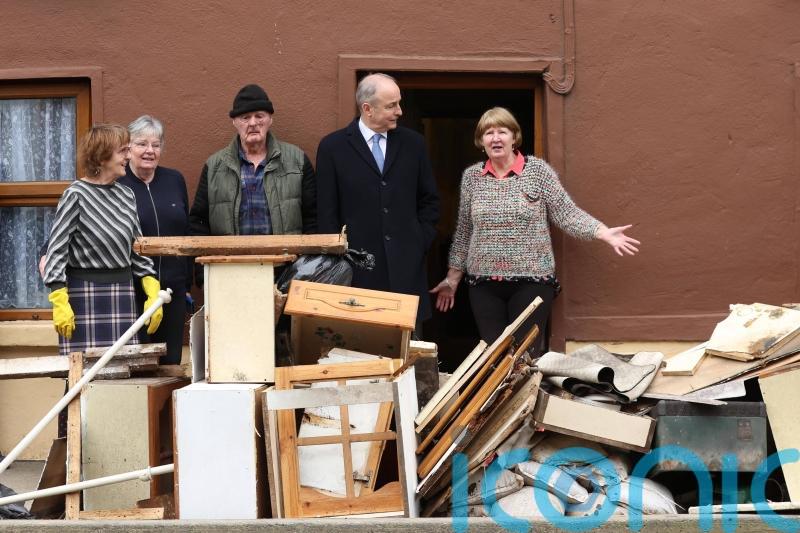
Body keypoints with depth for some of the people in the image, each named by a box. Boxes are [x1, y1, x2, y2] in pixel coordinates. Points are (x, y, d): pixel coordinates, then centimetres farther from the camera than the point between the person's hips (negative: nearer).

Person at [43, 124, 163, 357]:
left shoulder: (126, 195, 9)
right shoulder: (76, 195, -7)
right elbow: (55, 250, -8)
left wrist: (153, 294, 8)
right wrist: (60, 304, -14)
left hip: (123, 292, 5)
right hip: (84, 293, -5)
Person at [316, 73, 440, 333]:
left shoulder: (413, 143, 9)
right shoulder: (333, 147, 1)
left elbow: (429, 200, 15)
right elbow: (327, 211, 2)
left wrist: (421, 242, 5)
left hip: (407, 266, 2)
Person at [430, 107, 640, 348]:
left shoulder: (537, 170, -2)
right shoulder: (471, 176, 6)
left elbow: (567, 213, -3)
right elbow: (464, 230, 13)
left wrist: (605, 233, -16)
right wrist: (453, 278, 14)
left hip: (532, 280, -3)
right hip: (484, 283, 3)